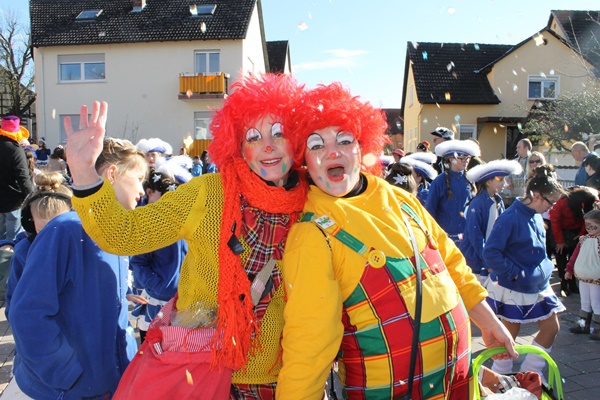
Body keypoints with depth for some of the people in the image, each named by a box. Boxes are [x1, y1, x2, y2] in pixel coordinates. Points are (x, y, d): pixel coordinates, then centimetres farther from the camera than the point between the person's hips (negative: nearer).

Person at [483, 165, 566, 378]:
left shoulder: (536, 217, 4)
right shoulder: (510, 218, -23)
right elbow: (490, 252, -26)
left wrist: (546, 269, 9)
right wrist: (514, 272, -22)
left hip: (538, 285, 9)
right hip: (512, 288, -8)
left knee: (551, 327, 13)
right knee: (510, 334, 5)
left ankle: (530, 373, 30)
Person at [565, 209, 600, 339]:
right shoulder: (583, 240, 5)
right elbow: (575, 255, 11)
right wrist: (569, 270, 13)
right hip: (582, 278, 7)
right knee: (585, 303, 18)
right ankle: (584, 325, 30)